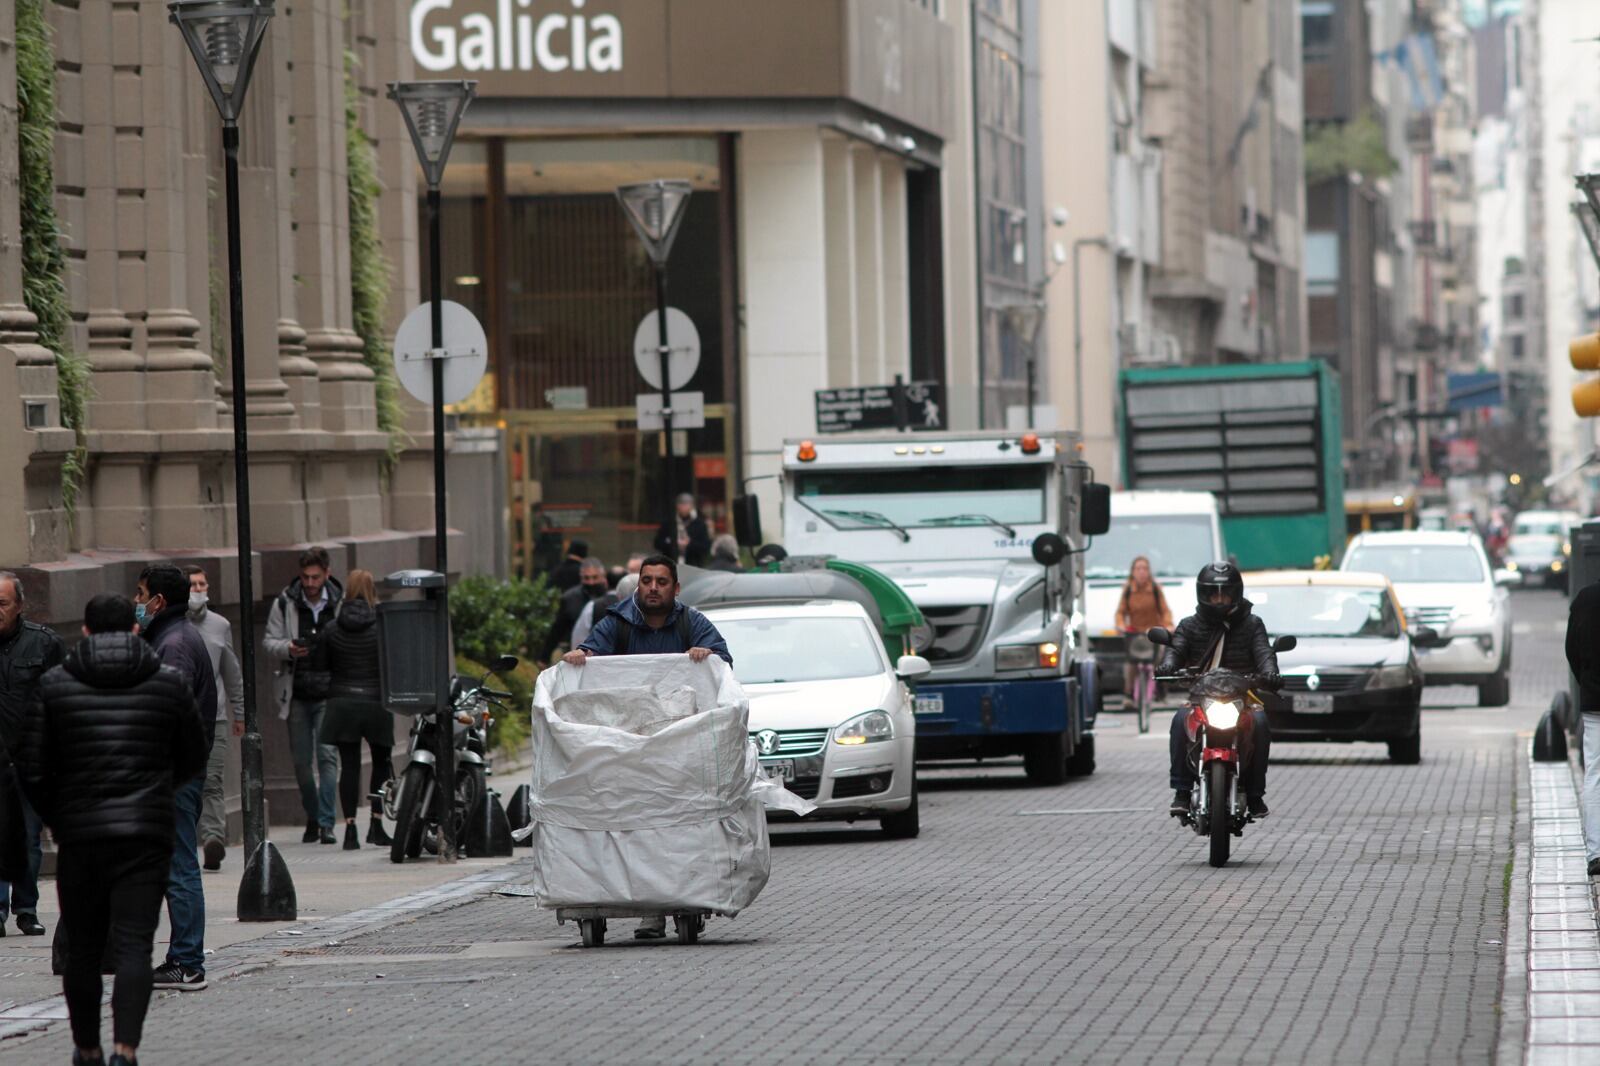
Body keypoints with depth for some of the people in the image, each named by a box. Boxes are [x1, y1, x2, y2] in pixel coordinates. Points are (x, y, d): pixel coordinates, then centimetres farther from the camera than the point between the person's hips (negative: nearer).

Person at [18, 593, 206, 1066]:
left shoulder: (54, 684, 2)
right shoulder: (170, 683, 3)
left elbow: (32, 767, 0)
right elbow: (194, 761, 13)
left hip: (79, 834, 1)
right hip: (147, 833, -1)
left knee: (83, 948, 14)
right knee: (134, 946, -5)